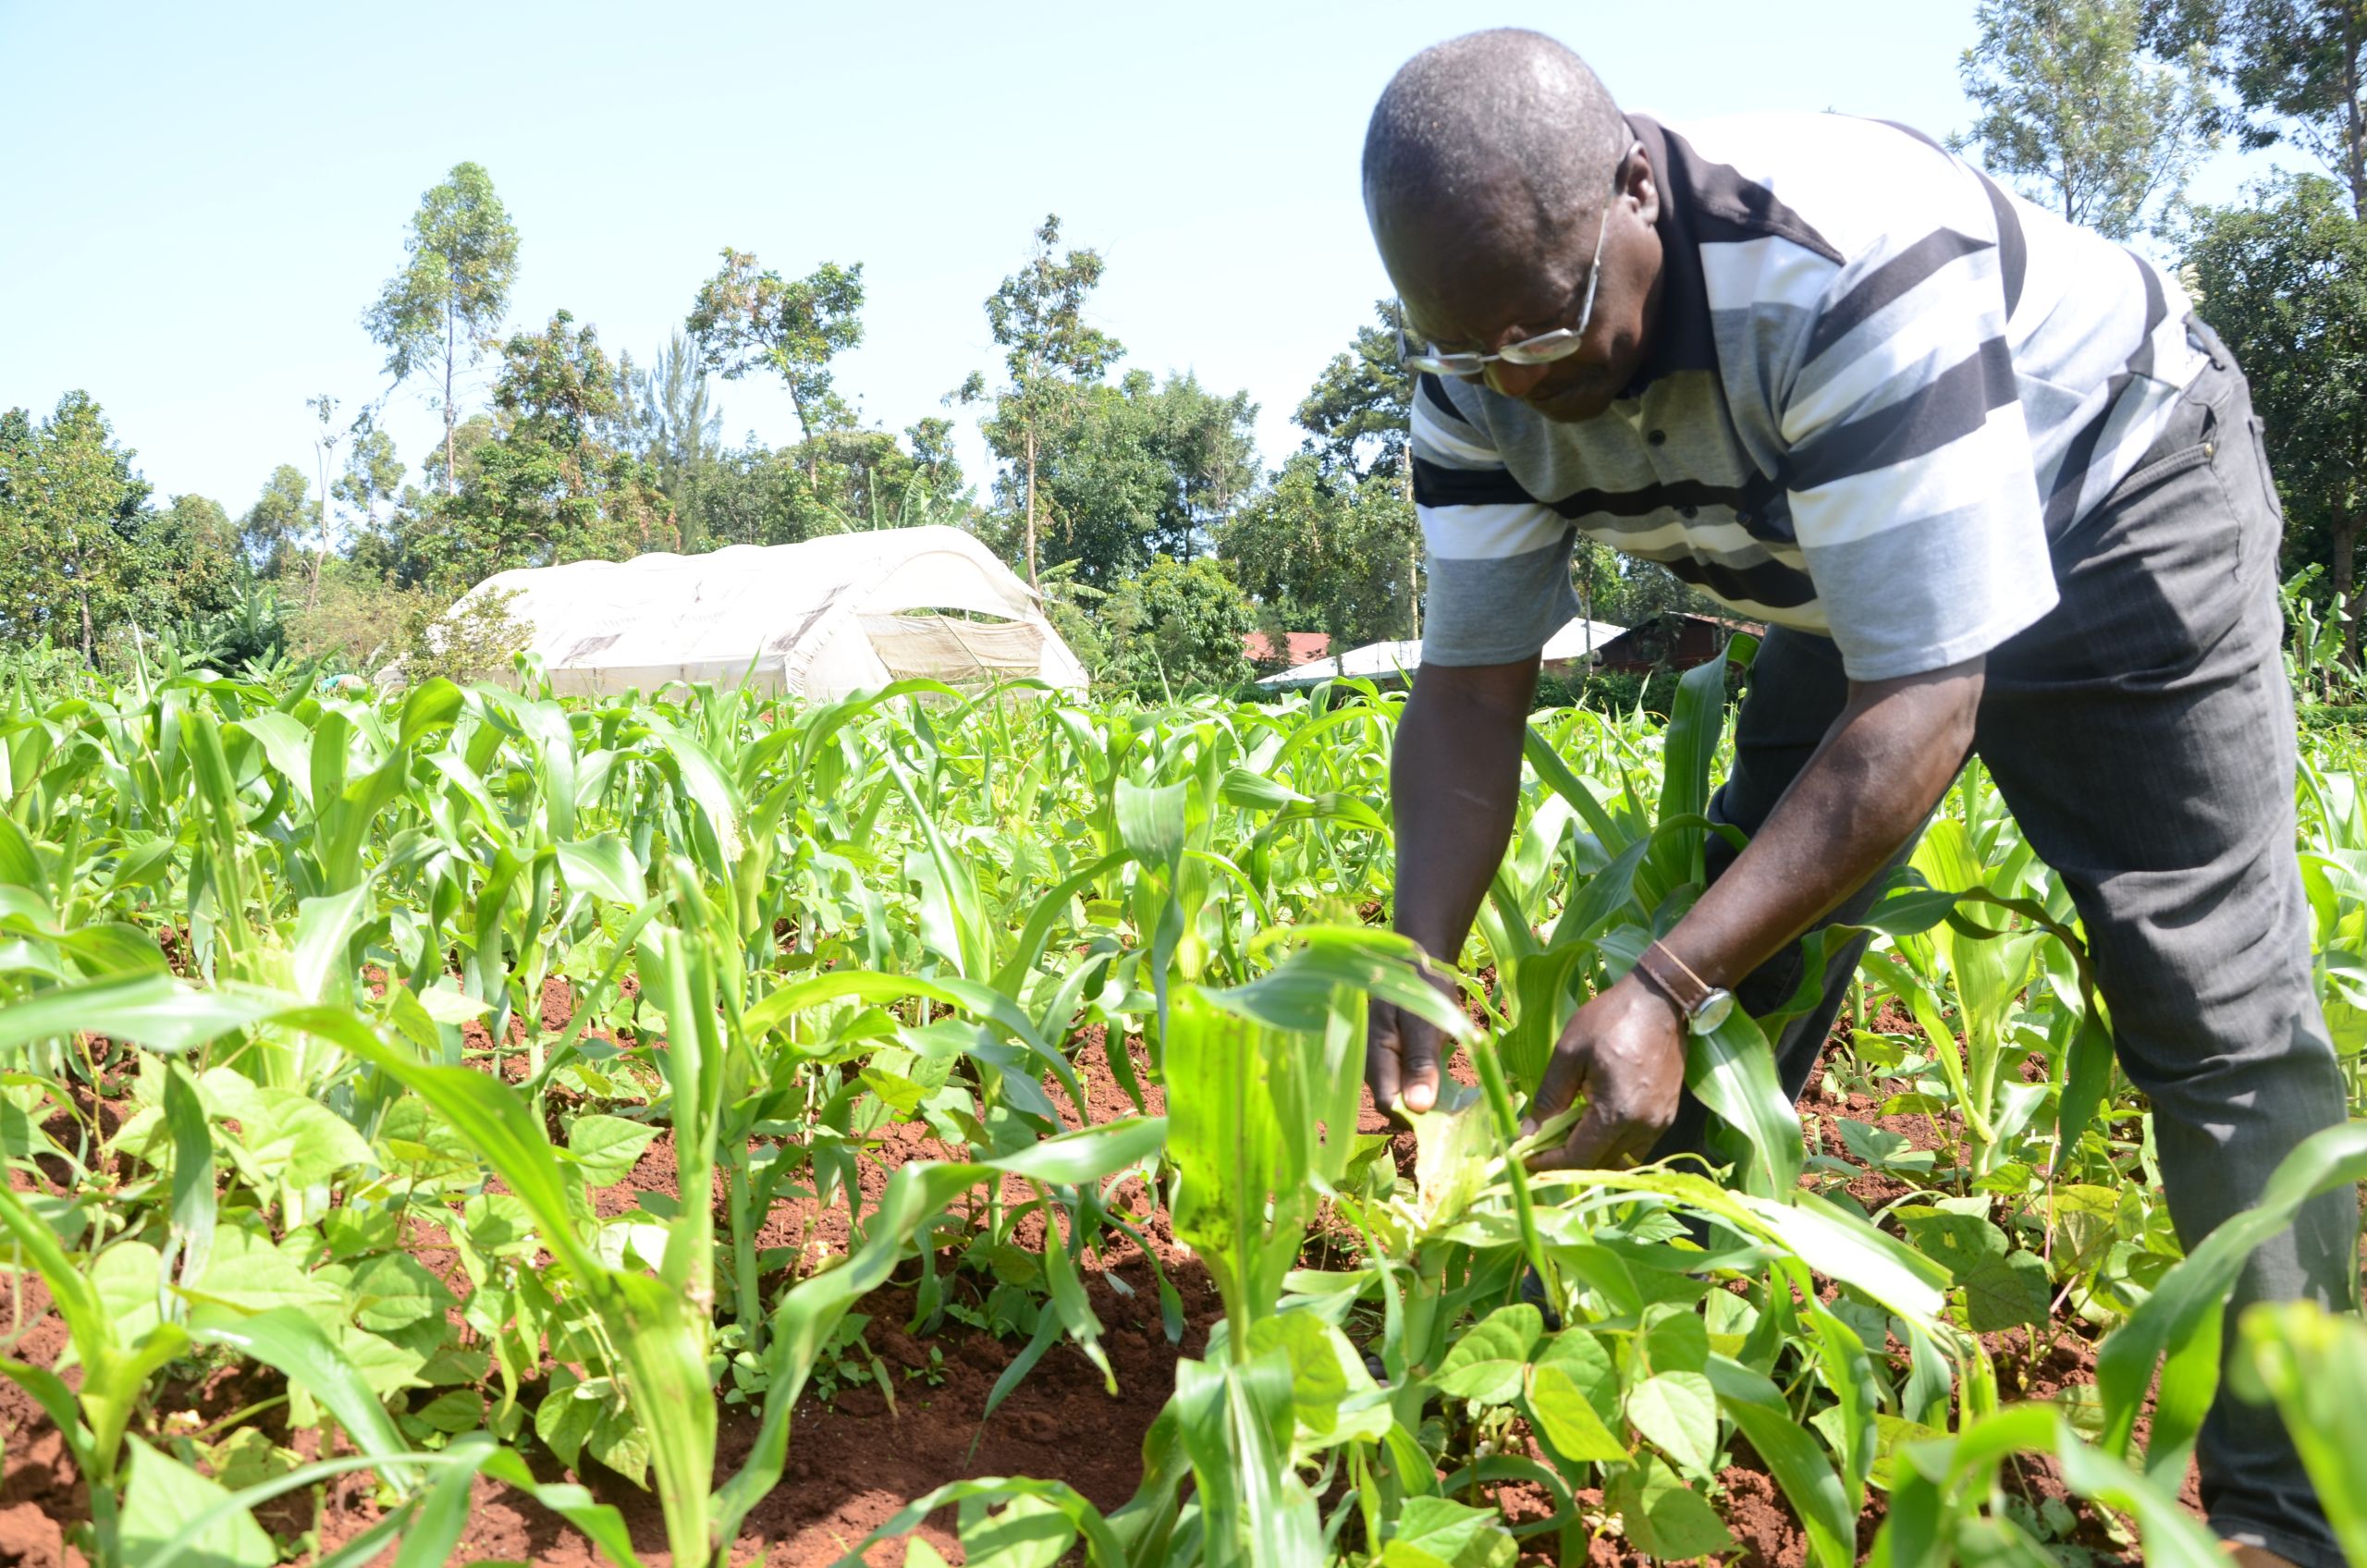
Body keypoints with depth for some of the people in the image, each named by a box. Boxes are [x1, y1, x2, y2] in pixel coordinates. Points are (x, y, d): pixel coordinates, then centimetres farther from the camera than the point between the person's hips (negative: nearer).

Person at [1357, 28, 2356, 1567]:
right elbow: (1472, 689, -17)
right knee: (1734, 942, 1)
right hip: (1851, 578, 6)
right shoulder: (1486, 373, -19)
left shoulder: (1848, 264, -40)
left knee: (2212, 997, -13)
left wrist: (1664, 988, -47)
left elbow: (1918, 709, -41)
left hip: (2115, 499, -5)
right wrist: (1413, 968, -32)